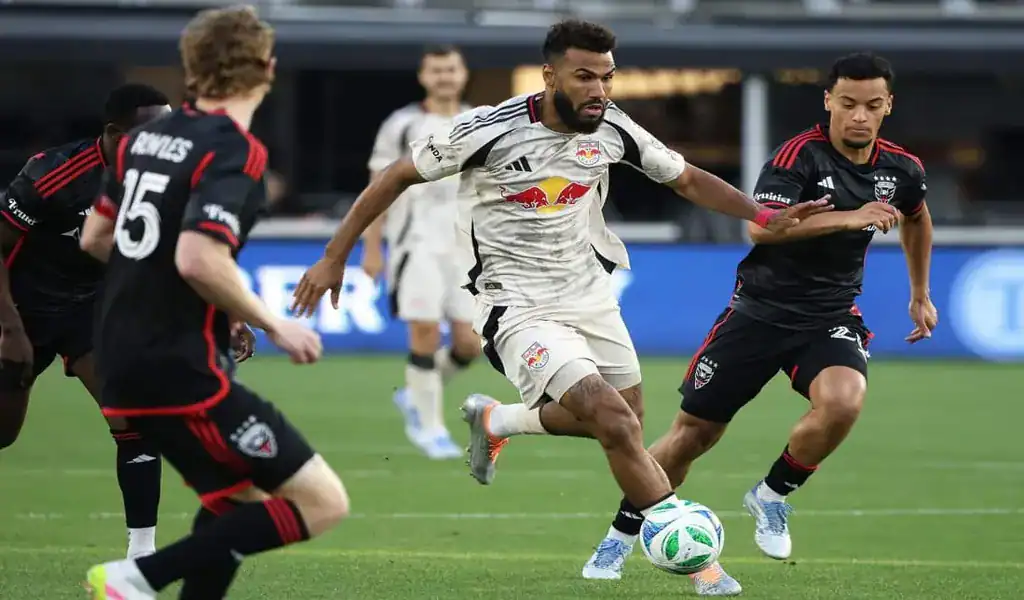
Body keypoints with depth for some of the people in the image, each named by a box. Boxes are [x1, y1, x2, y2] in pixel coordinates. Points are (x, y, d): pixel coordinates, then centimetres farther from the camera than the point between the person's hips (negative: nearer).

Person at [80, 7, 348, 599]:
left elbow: (95, 238, 20)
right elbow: (199, 259, -27)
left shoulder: (146, 136, 10)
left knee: (241, 500, 24)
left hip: (123, 365, 9)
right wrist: (272, 324, -13)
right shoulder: (235, 153, -15)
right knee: (322, 501, -6)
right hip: (183, 371, -9)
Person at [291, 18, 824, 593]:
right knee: (615, 421, -22)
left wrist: (764, 216, -8)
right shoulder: (487, 131, -21)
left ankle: (497, 418, 40)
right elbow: (397, 178, -8)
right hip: (519, 305, -7)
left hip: (589, 293, 7)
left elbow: (688, 179, 6)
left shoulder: (611, 128, -7)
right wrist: (334, 257, -6)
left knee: (626, 420, 19)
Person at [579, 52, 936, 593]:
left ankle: (772, 496, -3)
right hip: (761, 309, -3)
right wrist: (848, 217, -37)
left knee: (843, 401, -29)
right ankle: (620, 538, 21)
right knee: (694, 431, 1)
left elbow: (916, 217, 25)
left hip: (831, 316, 3)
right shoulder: (801, 154, -17)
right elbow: (760, 226, -31)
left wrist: (920, 295, 29)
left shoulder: (901, 170, 0)